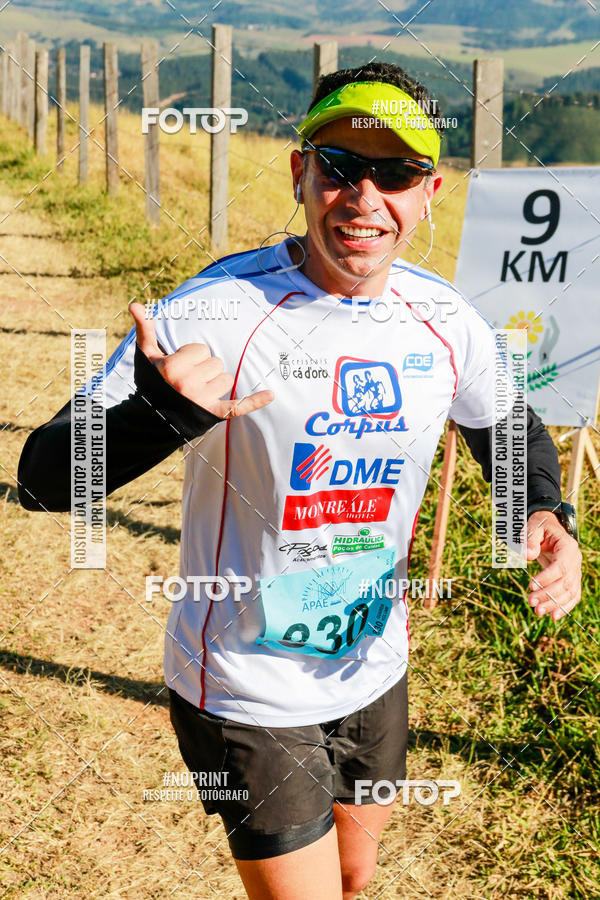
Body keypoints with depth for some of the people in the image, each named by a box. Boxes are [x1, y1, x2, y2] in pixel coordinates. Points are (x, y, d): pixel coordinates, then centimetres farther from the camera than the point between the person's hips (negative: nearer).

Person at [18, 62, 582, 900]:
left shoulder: (447, 322, -8)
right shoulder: (210, 314, -24)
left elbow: (507, 424, 13)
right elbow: (42, 479, -24)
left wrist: (544, 514, -9)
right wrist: (159, 415, -45)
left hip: (373, 673, 6)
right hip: (246, 696, -5)